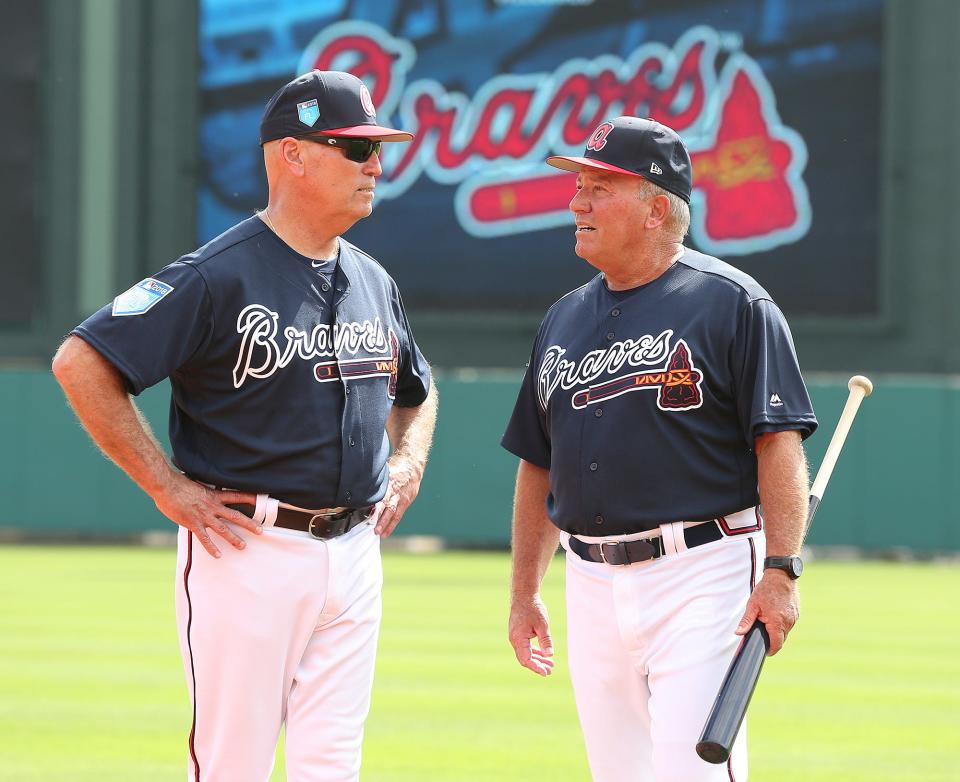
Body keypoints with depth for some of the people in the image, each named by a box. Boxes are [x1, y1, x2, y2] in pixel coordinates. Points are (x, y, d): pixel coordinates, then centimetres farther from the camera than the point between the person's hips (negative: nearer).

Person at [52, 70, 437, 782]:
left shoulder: (375, 283, 13)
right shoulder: (217, 277, -11)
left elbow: (417, 390, 33)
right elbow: (81, 363, -15)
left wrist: (409, 464, 13)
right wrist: (168, 487, -14)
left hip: (354, 555, 7)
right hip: (248, 554, -7)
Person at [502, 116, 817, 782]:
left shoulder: (731, 303, -4)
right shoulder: (565, 319, 15)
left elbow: (780, 442, -10)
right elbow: (538, 465, 20)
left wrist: (781, 571, -18)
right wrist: (525, 593, 17)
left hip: (700, 577, -7)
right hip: (593, 586, 7)